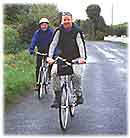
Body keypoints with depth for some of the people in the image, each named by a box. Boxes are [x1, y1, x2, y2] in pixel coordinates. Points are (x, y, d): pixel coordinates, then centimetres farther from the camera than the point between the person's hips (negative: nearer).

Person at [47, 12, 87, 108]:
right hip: (61, 57, 2)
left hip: (74, 58, -1)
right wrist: (50, 56, -21)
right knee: (54, 72, -23)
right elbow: (53, 43, -8)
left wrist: (82, 57, -29)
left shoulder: (77, 31, -6)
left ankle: (79, 94, 0)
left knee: (76, 74, -24)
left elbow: (81, 44, -14)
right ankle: (57, 95, -11)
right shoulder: (59, 31, -2)